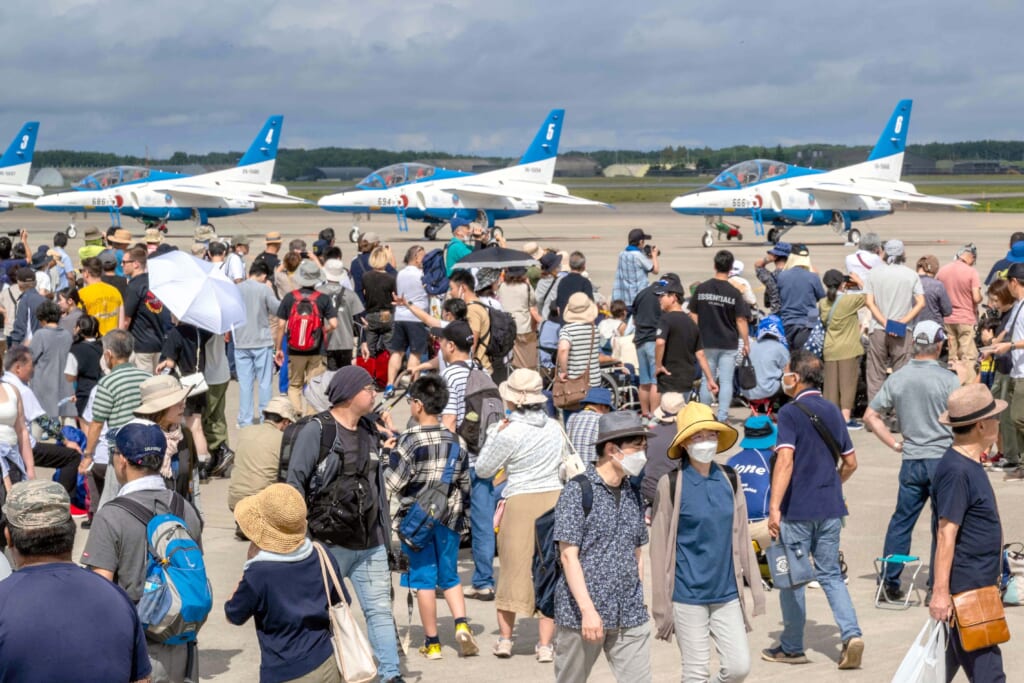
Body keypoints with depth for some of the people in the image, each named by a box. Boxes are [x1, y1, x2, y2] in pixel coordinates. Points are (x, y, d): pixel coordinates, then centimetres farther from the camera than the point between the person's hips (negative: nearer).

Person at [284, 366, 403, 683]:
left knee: (380, 608, 4)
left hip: (369, 544, 6)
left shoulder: (370, 432, 13)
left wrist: (385, 533, 16)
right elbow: (295, 481, -11)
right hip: (330, 543, -6)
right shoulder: (316, 431, -10)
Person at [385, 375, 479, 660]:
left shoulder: (410, 440, -16)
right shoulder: (456, 441, 2)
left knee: (424, 580, 4)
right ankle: (461, 625, -4)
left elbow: (391, 485, -15)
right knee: (450, 576, 16)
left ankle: (432, 643, 8)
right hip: (448, 519, 4)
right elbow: (465, 484, 9)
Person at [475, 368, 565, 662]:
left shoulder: (509, 434, -12)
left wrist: (493, 433, 8)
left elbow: (482, 469, -1)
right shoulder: (554, 427, 4)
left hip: (521, 503, -4)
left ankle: (505, 637, 17)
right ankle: (545, 643, 6)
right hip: (555, 499, 4)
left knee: (513, 570, 9)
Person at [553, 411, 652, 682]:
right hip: (583, 613, -5)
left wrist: (640, 603, 16)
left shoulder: (633, 495, 12)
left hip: (629, 617, 5)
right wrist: (588, 610, -19)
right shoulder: (578, 491, -8)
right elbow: (568, 555, -13)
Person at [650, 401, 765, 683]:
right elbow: (660, 547, -6)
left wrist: (755, 586, 9)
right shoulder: (671, 484, -7)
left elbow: (741, 538, 12)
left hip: (727, 594, 4)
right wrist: (662, 606, -7)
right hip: (688, 595, -4)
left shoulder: (730, 481, 6)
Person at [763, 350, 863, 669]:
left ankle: (792, 647, 15)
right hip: (831, 508, 6)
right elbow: (850, 462, 14)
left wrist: (774, 506, -25)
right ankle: (851, 634, -6)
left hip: (798, 508, -6)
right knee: (830, 574, 12)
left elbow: (785, 461, -22)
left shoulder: (790, 412, -12)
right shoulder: (833, 411, 9)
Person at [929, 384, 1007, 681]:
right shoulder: (956, 470, -18)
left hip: (978, 587, 10)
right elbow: (946, 534, -22)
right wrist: (940, 591, -23)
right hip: (963, 590, -10)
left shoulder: (969, 465, 13)